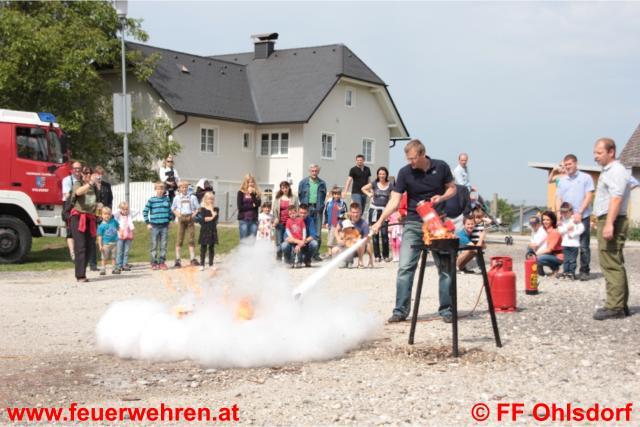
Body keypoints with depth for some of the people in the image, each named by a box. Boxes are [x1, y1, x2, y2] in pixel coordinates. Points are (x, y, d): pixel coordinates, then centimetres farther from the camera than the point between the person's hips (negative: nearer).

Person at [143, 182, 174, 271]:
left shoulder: (167, 199, 6)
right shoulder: (151, 200, -3)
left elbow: (170, 211, 16)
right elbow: (145, 211, 0)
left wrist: (170, 220, 10)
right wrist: (147, 223, -3)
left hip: (165, 226, 2)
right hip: (155, 226, -2)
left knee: (163, 245, 4)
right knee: (154, 245, 2)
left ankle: (162, 262, 12)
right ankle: (154, 263, 7)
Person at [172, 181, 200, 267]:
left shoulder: (192, 197, 6)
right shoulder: (177, 198, 7)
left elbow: (197, 208, 8)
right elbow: (173, 208, 13)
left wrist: (194, 214, -9)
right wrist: (177, 214, -5)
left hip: (190, 218, 1)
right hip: (181, 219, -1)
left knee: (192, 239, 1)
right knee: (180, 239, -2)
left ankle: (192, 259, 7)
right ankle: (177, 260, 2)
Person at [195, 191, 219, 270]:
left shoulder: (215, 209, 7)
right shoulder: (202, 209, 0)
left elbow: (215, 217, -11)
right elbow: (202, 219, -13)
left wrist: (211, 208, -11)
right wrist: (211, 218, -15)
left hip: (213, 231, 3)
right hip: (204, 231, -3)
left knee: (212, 248, 7)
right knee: (203, 248, 0)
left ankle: (211, 264, 14)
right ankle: (202, 265, 4)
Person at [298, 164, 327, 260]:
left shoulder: (322, 183, 9)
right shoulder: (303, 182, 6)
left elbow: (323, 196, 13)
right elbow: (300, 195, 9)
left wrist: (320, 206, 4)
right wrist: (304, 205, 3)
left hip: (317, 209, 1)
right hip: (307, 208, -1)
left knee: (318, 233, 0)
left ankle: (316, 253, 8)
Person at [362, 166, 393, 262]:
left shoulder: (390, 185, 0)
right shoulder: (374, 184, 1)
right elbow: (363, 188, 13)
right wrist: (369, 194, -3)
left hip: (384, 211, -1)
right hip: (374, 210, 1)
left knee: (384, 233, -10)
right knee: (375, 234, 3)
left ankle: (386, 255, -1)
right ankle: (377, 256, 9)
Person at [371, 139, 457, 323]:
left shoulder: (441, 167, -4)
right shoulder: (405, 173, -7)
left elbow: (452, 188, 9)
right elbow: (394, 200, -9)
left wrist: (441, 197, -13)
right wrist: (380, 221, -21)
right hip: (413, 224, -1)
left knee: (446, 267, 5)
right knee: (405, 267, -7)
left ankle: (446, 309, 15)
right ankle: (400, 310, -2)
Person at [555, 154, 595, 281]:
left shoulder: (586, 178, 2)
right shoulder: (562, 180, 15)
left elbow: (589, 197, -4)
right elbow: (558, 198, 14)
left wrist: (579, 213, -13)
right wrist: (558, 212, -3)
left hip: (582, 217, -4)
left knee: (584, 246, -3)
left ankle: (584, 271, 2)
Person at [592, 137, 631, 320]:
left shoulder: (616, 171, -12)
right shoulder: (607, 171, 20)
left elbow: (616, 199, -22)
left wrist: (609, 224, -29)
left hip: (612, 221, -11)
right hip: (607, 221, 11)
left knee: (612, 264, -12)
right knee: (615, 264, 13)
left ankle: (615, 307, -13)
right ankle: (620, 305, 19)